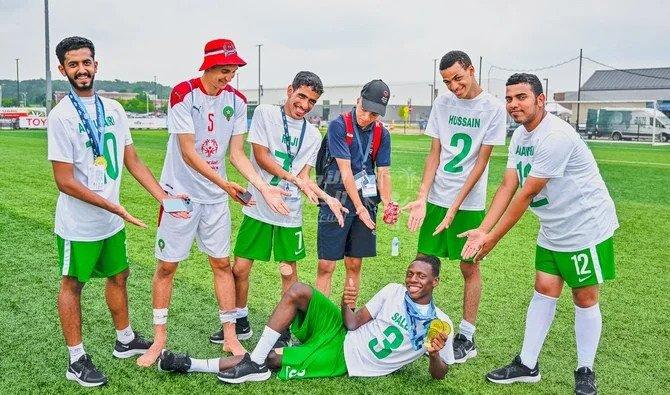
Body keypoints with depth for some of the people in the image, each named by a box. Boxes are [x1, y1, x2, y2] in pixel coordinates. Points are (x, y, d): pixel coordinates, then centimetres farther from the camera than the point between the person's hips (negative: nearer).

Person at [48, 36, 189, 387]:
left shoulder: (113, 109, 4)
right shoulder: (61, 116, -15)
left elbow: (132, 161, 8)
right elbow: (64, 181, -17)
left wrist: (164, 196, 0)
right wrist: (113, 206, -21)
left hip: (112, 221, 7)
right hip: (78, 224, -6)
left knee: (118, 275, 18)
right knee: (73, 284, 8)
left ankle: (125, 340, 38)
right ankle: (77, 361, 20)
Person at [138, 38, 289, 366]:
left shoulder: (236, 100, -1)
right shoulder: (183, 94, -16)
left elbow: (237, 154, 0)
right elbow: (188, 153, -19)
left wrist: (263, 187, -12)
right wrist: (224, 184, -27)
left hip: (217, 196, 4)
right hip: (180, 192, -4)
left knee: (222, 264, 8)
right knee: (166, 265, 5)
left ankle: (230, 336, 19)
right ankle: (159, 337, 20)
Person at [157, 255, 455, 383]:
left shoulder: (439, 324, -6)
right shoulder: (393, 292, 2)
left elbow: (439, 375, -3)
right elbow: (354, 323, 0)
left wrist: (435, 354, -26)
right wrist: (347, 305, -23)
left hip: (342, 360, -3)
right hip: (339, 333, 3)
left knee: (272, 359, -17)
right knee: (298, 291, -22)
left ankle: (197, 366, -5)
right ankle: (255, 361, -15)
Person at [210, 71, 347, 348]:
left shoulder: (313, 135, 6)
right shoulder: (265, 113, -2)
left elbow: (303, 177, 3)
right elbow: (260, 156, -9)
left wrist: (327, 198, -13)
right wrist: (295, 179, -16)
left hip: (290, 213, 2)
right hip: (258, 208, -1)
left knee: (289, 271, 9)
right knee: (240, 268, 5)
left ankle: (285, 328, 25)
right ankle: (240, 323, 25)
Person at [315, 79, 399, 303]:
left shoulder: (382, 134, 6)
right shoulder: (339, 125, -9)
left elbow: (383, 173, 7)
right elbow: (345, 170, -13)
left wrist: (387, 204, -10)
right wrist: (360, 208, -16)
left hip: (366, 201, 4)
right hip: (337, 200, -4)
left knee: (354, 264, 10)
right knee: (326, 265, -3)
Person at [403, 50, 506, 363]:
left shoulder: (494, 108, -6)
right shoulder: (442, 104, 5)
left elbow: (481, 162, -8)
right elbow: (434, 155, 5)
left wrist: (456, 205, -14)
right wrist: (422, 198, -6)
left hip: (469, 202, -3)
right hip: (435, 199, 4)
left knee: (469, 267, 5)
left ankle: (467, 337, 16)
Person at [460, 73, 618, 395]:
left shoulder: (555, 136, -25)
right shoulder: (520, 136, 3)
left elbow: (526, 195, -24)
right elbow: (507, 187, -2)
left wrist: (493, 238, -19)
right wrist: (482, 230, -13)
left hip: (586, 226, -8)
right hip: (552, 230, 8)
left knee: (585, 298, 3)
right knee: (544, 291, 9)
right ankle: (527, 365, 18)